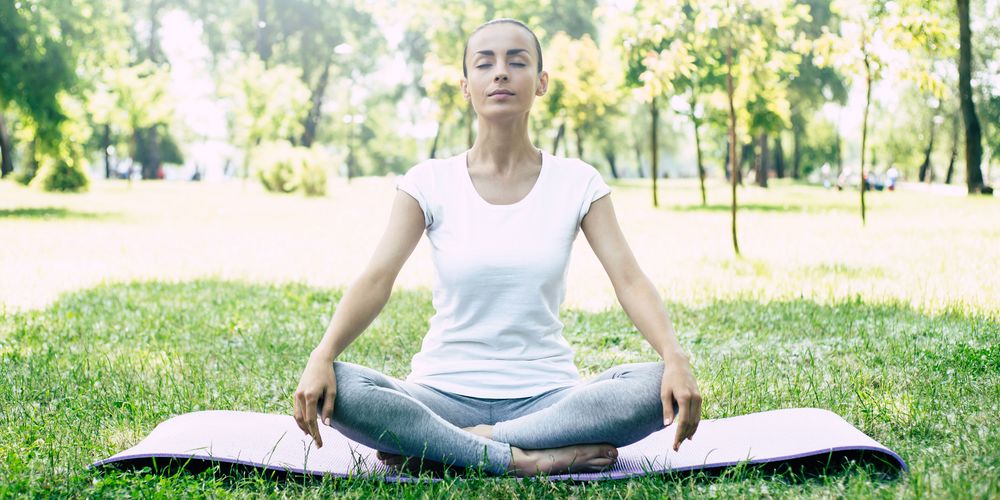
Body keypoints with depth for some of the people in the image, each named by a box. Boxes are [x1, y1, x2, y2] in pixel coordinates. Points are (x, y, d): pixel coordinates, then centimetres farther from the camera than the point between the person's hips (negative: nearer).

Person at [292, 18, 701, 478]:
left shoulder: (577, 183, 3)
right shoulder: (430, 182, 1)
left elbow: (629, 279, -7)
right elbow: (377, 278, -10)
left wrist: (675, 358, -26)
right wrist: (322, 356, -28)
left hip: (547, 396, 1)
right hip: (446, 393, -1)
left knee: (660, 386, -29)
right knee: (336, 387, -29)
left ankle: (442, 448, -23)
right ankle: (528, 460, -27)